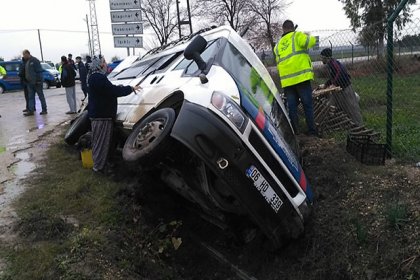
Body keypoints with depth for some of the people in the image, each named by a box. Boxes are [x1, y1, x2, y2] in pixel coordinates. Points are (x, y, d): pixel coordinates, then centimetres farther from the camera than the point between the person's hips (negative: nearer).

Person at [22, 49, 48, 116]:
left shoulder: (34, 60, -9)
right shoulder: (26, 61, 16)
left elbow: (39, 71, -14)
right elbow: (26, 72, 21)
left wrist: (38, 80, -19)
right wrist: (26, 80, 13)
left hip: (36, 82, -8)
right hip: (30, 82, 8)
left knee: (41, 96, -1)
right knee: (30, 97, 5)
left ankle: (44, 110, 5)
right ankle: (31, 110, 6)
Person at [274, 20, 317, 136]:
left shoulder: (278, 45, 19)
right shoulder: (297, 36, 2)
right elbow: (311, 41, -8)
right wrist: (307, 36, 11)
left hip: (286, 80, 5)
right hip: (301, 76, -4)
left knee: (291, 106, 8)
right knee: (307, 104, 1)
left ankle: (294, 131, 9)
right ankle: (312, 130, 2)